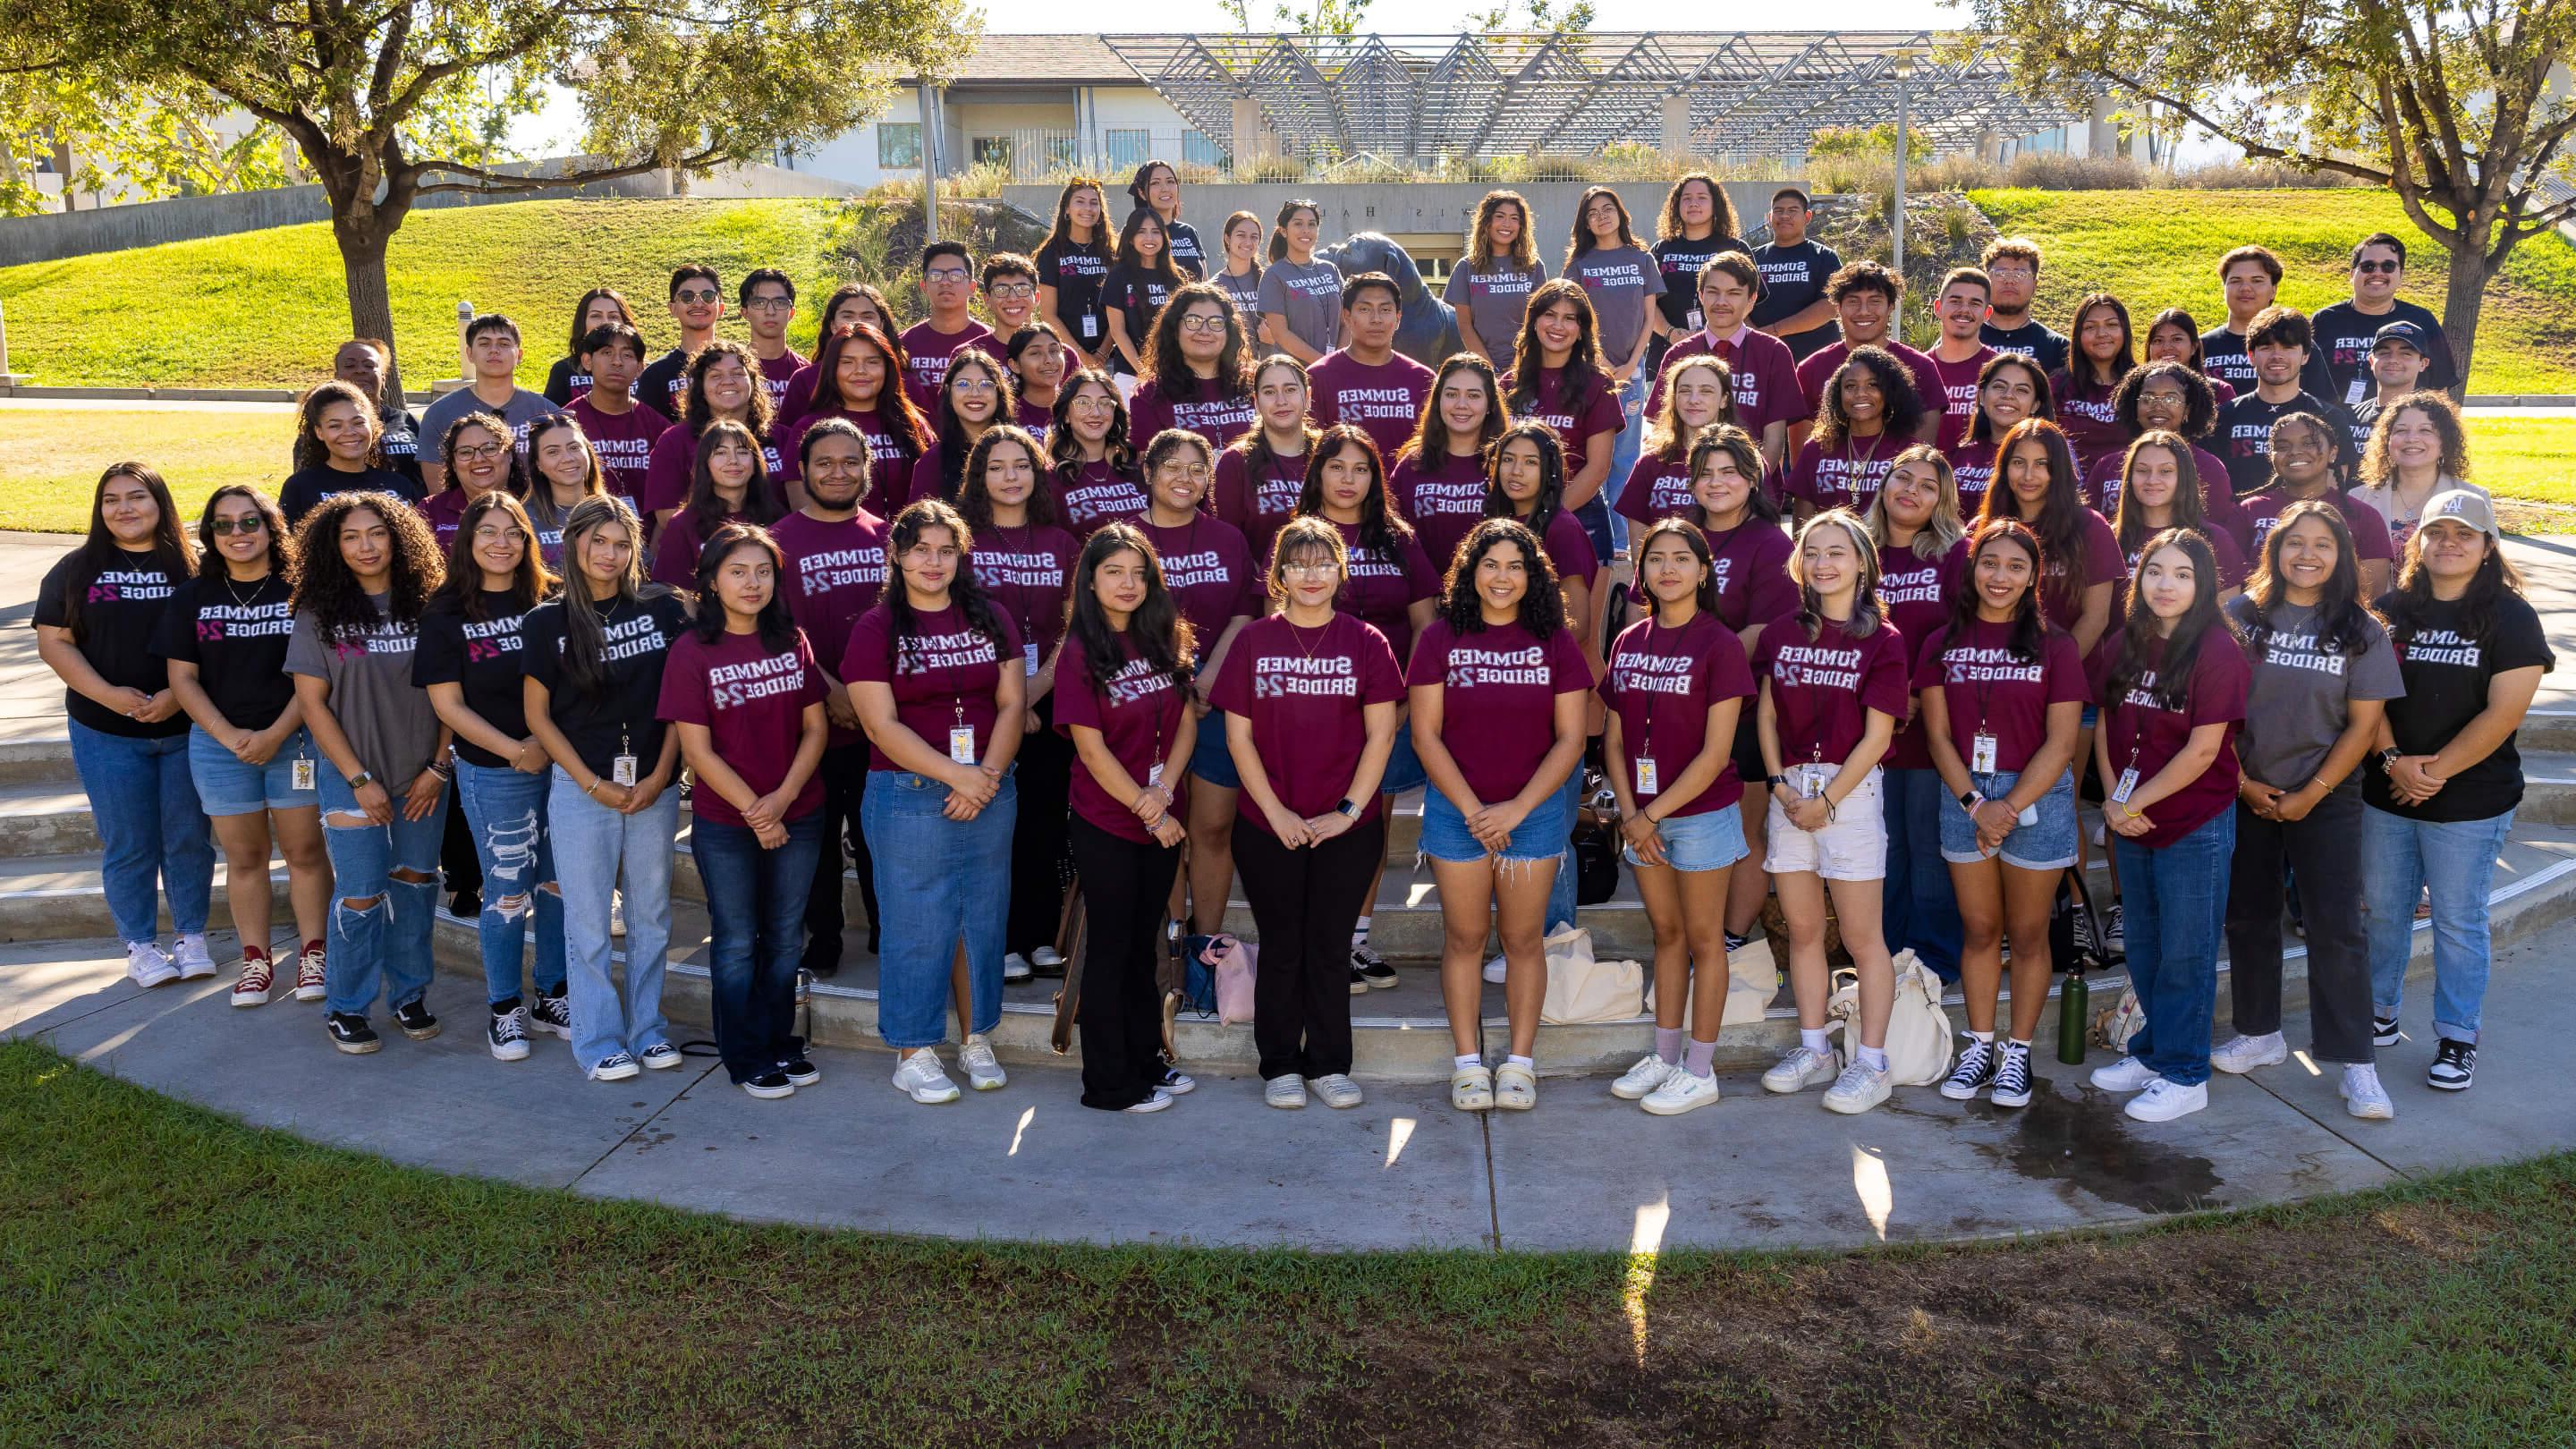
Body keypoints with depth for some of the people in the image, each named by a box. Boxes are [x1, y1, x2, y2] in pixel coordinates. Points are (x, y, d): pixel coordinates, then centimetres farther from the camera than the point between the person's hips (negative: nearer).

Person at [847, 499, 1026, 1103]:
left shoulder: (990, 619, 9)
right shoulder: (876, 629, -2)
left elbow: (1012, 704, 5)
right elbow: (884, 724, -9)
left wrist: (988, 774, -10)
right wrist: (955, 775, -16)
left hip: (990, 794, 4)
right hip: (910, 797, -4)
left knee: (983, 918, 9)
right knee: (917, 923, 0)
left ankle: (977, 1040, 23)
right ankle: (914, 1053, 12)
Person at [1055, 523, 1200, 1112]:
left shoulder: (1165, 641, 7)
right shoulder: (1081, 653, -10)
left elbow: (1185, 722, 4)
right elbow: (1092, 749, -13)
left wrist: (1164, 789, -12)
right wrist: (1148, 812, -13)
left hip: (1163, 822, 5)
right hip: (1105, 825, -5)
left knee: (1144, 945, 15)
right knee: (1110, 950, 3)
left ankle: (1146, 1061, 28)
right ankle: (1109, 1083, 13)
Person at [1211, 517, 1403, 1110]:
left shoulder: (1365, 642, 1)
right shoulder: (1253, 641, 1)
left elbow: (1381, 734, 0)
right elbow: (1238, 735, 0)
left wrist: (1350, 809, -8)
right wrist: (1276, 812, -8)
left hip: (1348, 829, 0)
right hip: (1267, 829, 0)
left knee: (1330, 949, 7)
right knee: (1281, 949, 8)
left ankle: (1329, 1065, 20)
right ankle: (1280, 1066, 21)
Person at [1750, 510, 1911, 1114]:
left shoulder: (1882, 641, -4)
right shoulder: (1783, 634, 9)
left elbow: (1876, 736, -8)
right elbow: (1766, 715, 10)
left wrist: (1827, 800, -12)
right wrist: (1779, 785, -3)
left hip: (1850, 791, -4)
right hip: (1789, 792, 4)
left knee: (1861, 937, 0)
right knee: (1802, 930, 10)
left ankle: (1870, 1064, 7)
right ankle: (1813, 1049, 21)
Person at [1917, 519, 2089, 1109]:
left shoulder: (2054, 645, -2)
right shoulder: (1942, 645, 5)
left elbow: (2060, 741, -6)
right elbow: (1938, 734, 1)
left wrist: (2010, 806, -13)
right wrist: (1975, 804, -10)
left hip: (2037, 798, -2)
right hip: (1964, 797, 2)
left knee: (2027, 934, 6)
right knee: (1978, 930, 9)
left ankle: (2017, 1053, 17)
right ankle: (1980, 1046, 21)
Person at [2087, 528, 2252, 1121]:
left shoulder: (2217, 650, -14)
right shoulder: (2127, 645, 6)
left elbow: (2202, 750, -18)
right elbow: (2106, 724, 9)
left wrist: (2136, 802, -13)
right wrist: (2112, 798, -5)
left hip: (2195, 827, -6)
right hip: (2132, 825, 6)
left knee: (2184, 955, 4)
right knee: (2143, 948, 18)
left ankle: (2184, 1075, 16)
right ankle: (2151, 1053, 33)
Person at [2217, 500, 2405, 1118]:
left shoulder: (2361, 632, -2)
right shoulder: (2240, 618, 0)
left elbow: (2364, 725, -4)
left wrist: (2311, 794, -9)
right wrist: (2242, 782, -7)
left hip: (2326, 800, -2)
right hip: (2246, 796, 2)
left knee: (2337, 927, -4)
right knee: (2249, 917, 10)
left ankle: (2356, 1062, 2)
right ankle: (2259, 1035, 25)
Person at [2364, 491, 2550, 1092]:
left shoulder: (2510, 618, -6)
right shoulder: (2389, 610, 5)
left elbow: (2503, 712, -12)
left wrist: (2435, 771, -15)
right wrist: (2393, 760, -14)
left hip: (2471, 803, -3)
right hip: (2386, 794, 4)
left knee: (2458, 921, 5)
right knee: (2381, 908, 13)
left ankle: (2457, 1038, 17)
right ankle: (2379, 1011, 31)